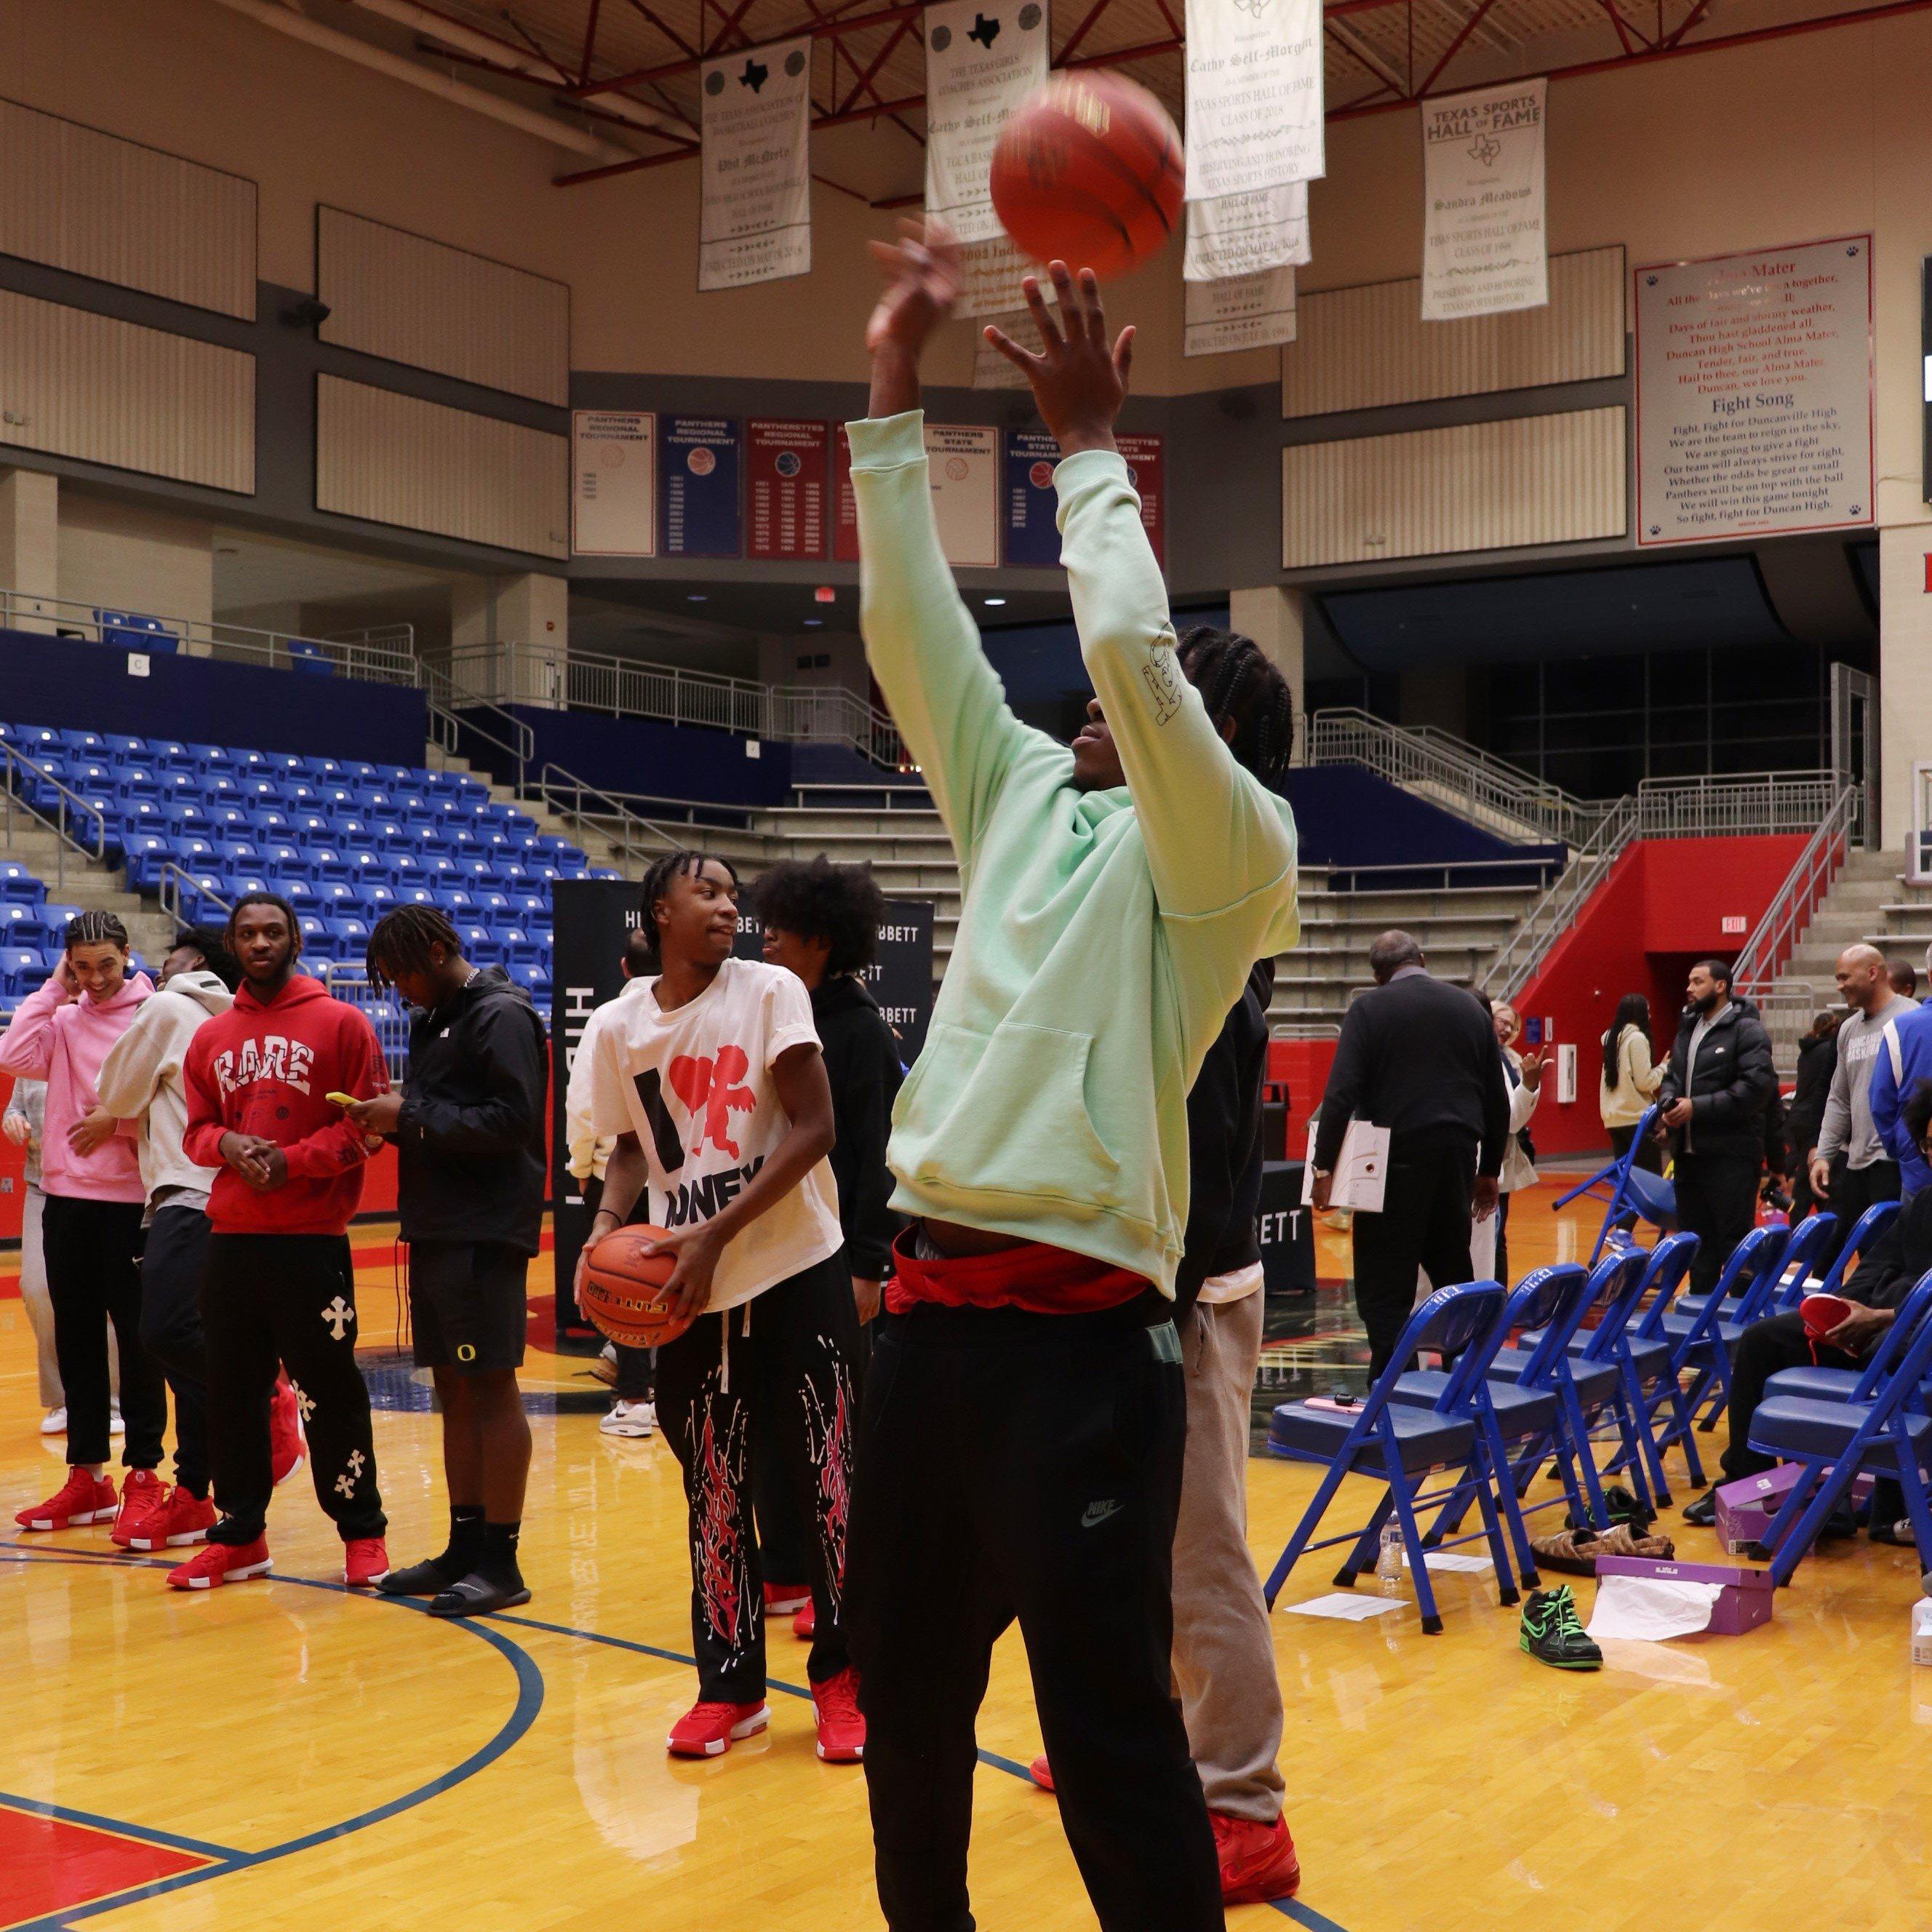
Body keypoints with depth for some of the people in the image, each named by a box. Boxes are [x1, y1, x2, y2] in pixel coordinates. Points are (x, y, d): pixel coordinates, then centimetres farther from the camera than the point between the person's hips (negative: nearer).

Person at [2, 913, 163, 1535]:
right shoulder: (63, 1020, 9)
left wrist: (116, 1120, -17)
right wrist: (54, 990, -3)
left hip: (130, 1198, -5)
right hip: (66, 1197, 5)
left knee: (136, 1336, 1)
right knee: (76, 1338, 9)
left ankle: (144, 1474, 9)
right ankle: (86, 1476, 18)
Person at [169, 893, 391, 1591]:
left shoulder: (340, 1023, -1)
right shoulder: (211, 1037, 12)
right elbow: (197, 1128, 14)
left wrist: (294, 1160, -15)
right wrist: (228, 1146, -8)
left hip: (312, 1238, -4)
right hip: (230, 1237, 5)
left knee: (330, 1390, -1)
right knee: (233, 1392, 9)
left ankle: (362, 1531, 11)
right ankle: (239, 1533, 21)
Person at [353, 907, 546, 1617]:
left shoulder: (501, 1014, -10)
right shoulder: (433, 1021, 18)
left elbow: (512, 1120, -19)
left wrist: (413, 1117, -15)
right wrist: (394, 1118, 1)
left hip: (486, 1232, -9)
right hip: (434, 1230, 9)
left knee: (491, 1385, -5)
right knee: (454, 1390, 11)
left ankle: (500, 1563, 0)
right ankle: (465, 1546, 19)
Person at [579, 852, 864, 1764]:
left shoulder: (769, 991, -6)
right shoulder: (619, 1027, 3)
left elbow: (814, 1129, -12)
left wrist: (718, 1233, -19)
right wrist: (607, 1225, -5)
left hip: (796, 1273, -2)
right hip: (687, 1293, 3)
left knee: (829, 1481, 1)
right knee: (714, 1493, 8)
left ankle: (842, 1679, 16)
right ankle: (730, 1685, 22)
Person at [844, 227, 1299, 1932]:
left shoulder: (1233, 848, -4)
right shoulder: (1029, 799, 15)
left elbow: (1128, 648, -20)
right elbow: (911, 627, 12)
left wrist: (1091, 442, -8)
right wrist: (896, 388, 10)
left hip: (1079, 1327, -7)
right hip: (932, 1303, 7)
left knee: (1110, 1725, -2)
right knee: (906, 1689, 16)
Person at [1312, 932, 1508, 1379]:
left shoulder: (1370, 1009, -3)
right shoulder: (1471, 1007, 12)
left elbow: (1341, 1094, -12)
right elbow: (1498, 1099, 15)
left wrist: (1324, 1167, -8)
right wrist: (1489, 1171, 22)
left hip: (1397, 1159, -5)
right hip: (1457, 1158, 5)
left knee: (1384, 1290, -3)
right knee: (1454, 1278, 17)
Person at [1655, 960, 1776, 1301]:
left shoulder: (1747, 1030, -7)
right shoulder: (1687, 1029, 19)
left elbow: (1756, 1087, -17)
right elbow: (1671, 1078, 24)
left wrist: (1697, 1107, -18)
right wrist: (1669, 1104, 0)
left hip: (1731, 1154, -8)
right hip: (1688, 1153, 8)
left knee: (1735, 1241, -7)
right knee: (1697, 1243, 14)